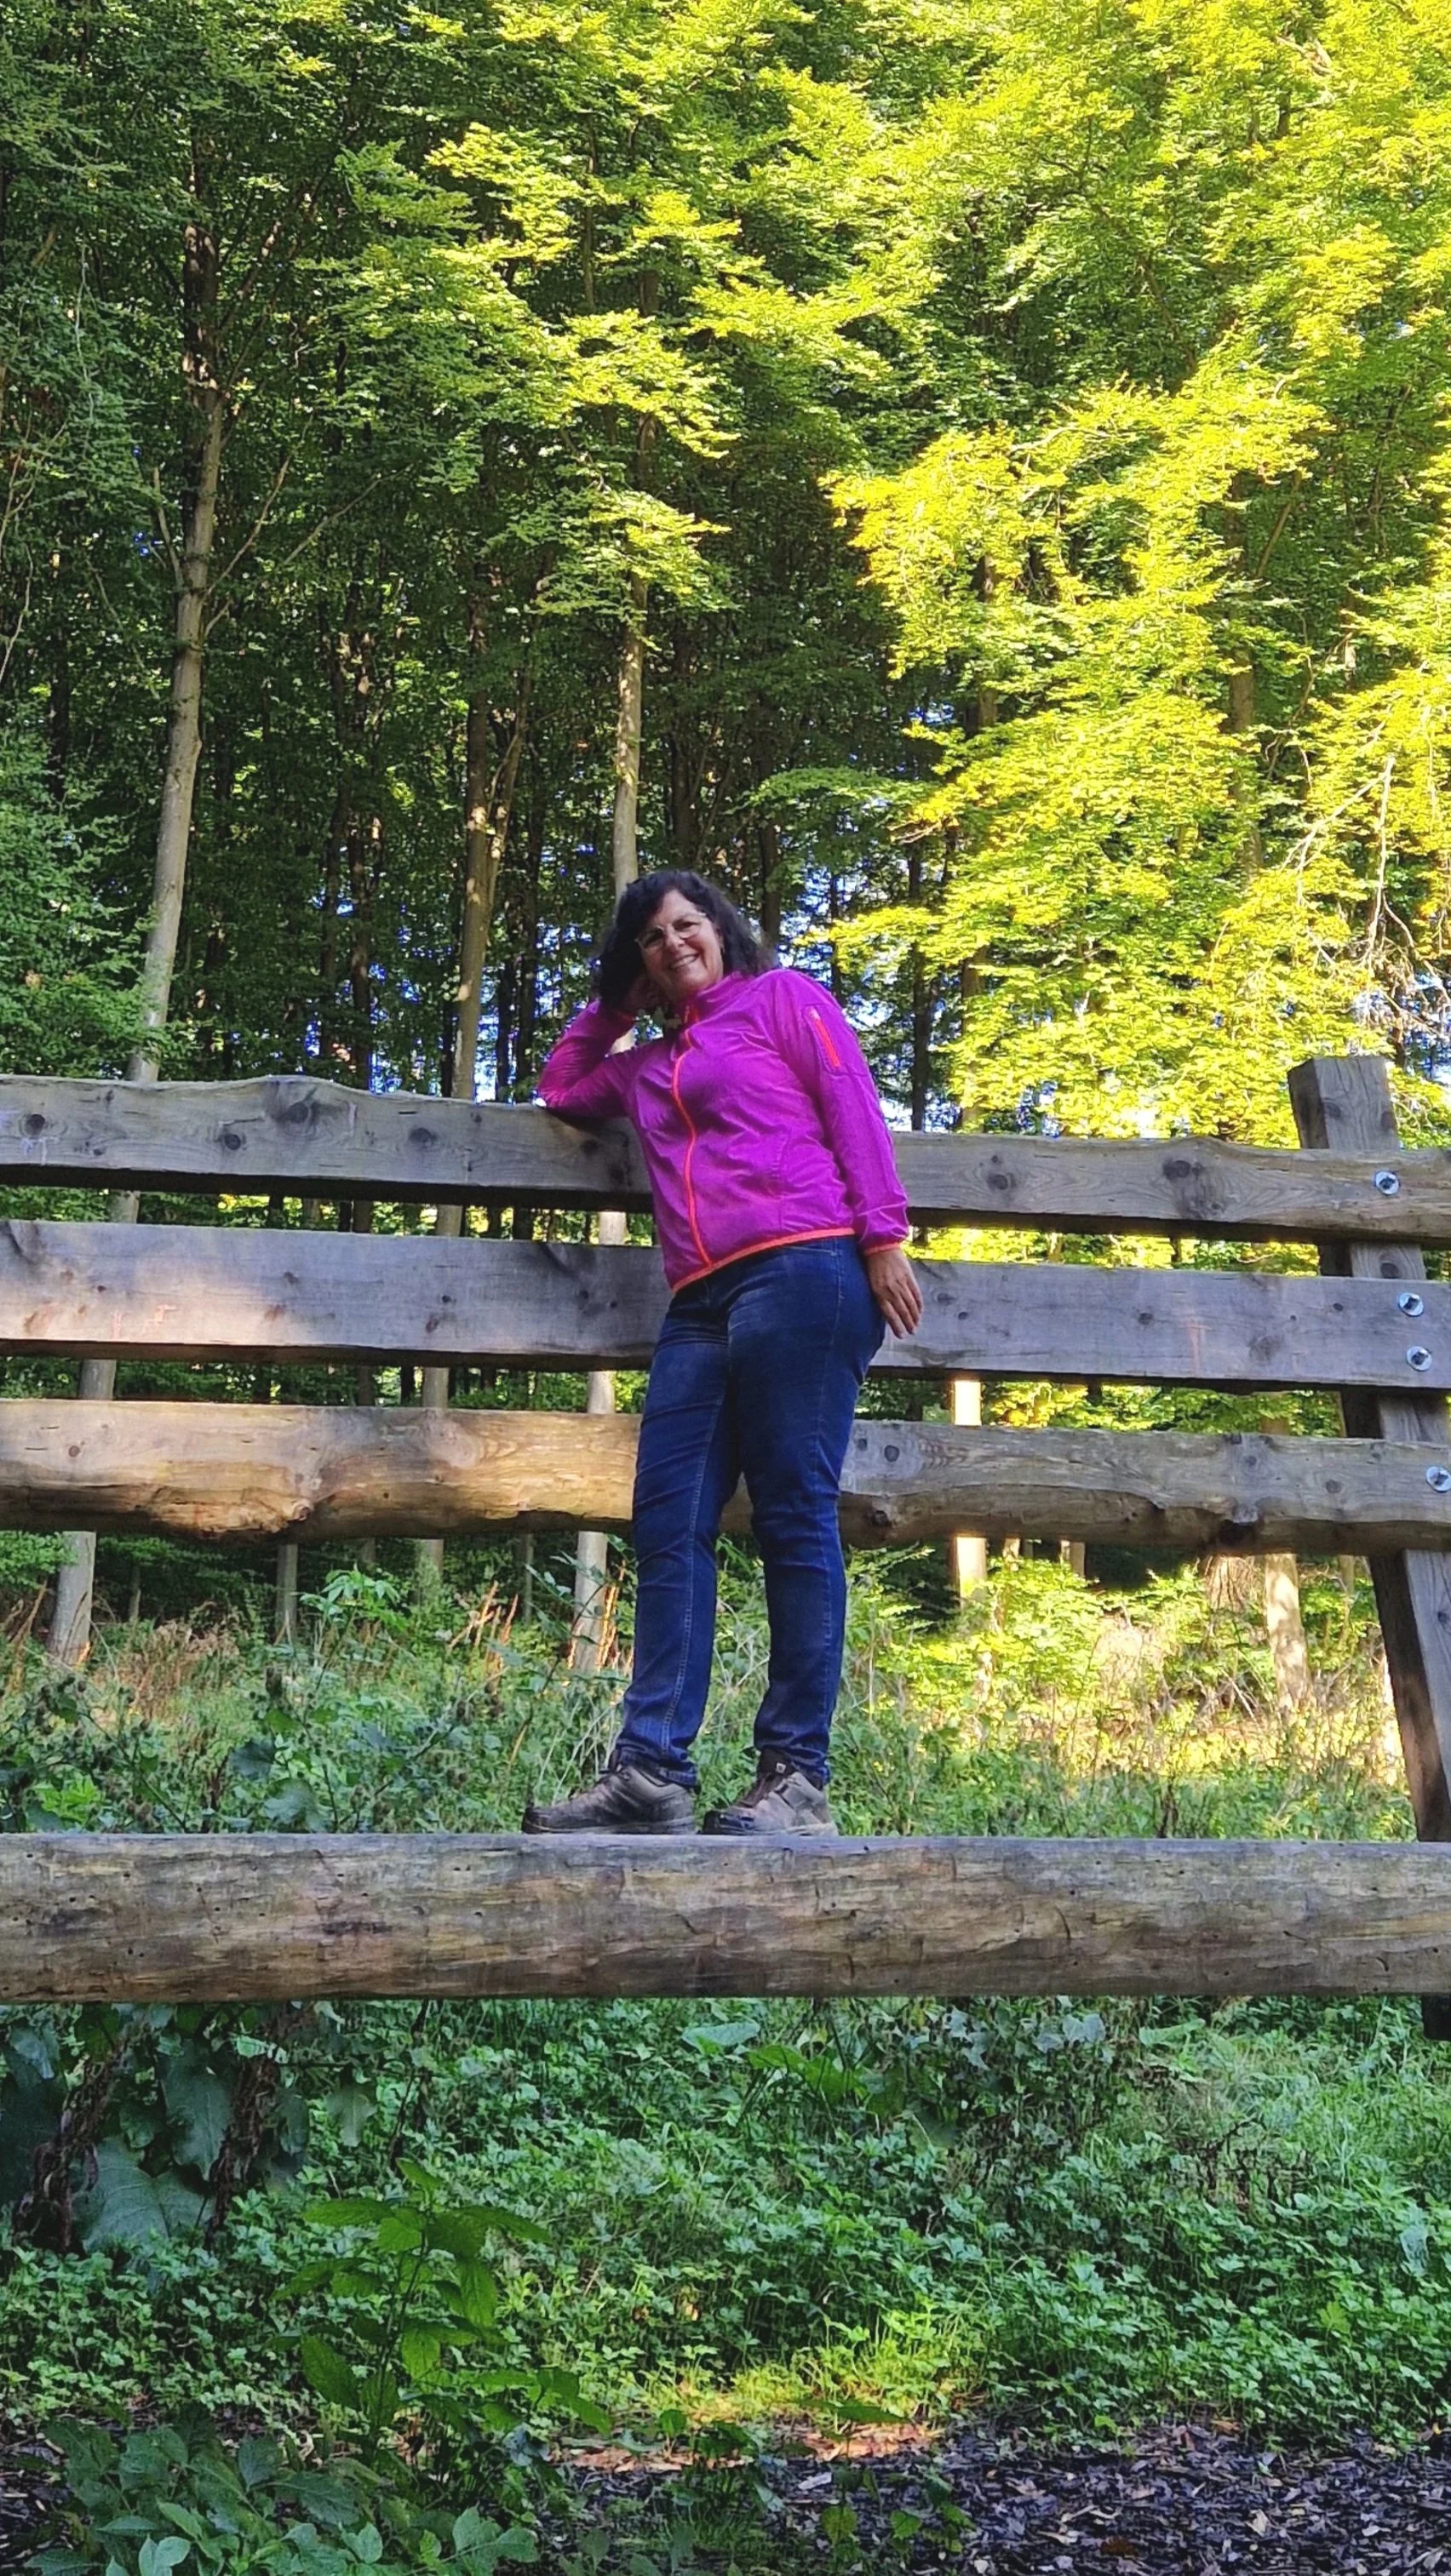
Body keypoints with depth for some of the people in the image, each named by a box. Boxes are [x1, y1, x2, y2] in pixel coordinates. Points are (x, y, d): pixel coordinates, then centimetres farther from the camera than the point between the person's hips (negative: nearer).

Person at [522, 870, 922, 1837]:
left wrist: (883, 1236, -10)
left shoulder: (781, 996, 12)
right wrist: (611, 1002, 32)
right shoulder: (646, 1065, 29)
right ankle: (651, 1771, -7)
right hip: (701, 1304, 7)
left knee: (795, 1518, -10)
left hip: (801, 1274, -7)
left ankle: (797, 1777, -10)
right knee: (670, 1528, -4)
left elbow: (854, 1107, 1)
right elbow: (561, 1089, 44)